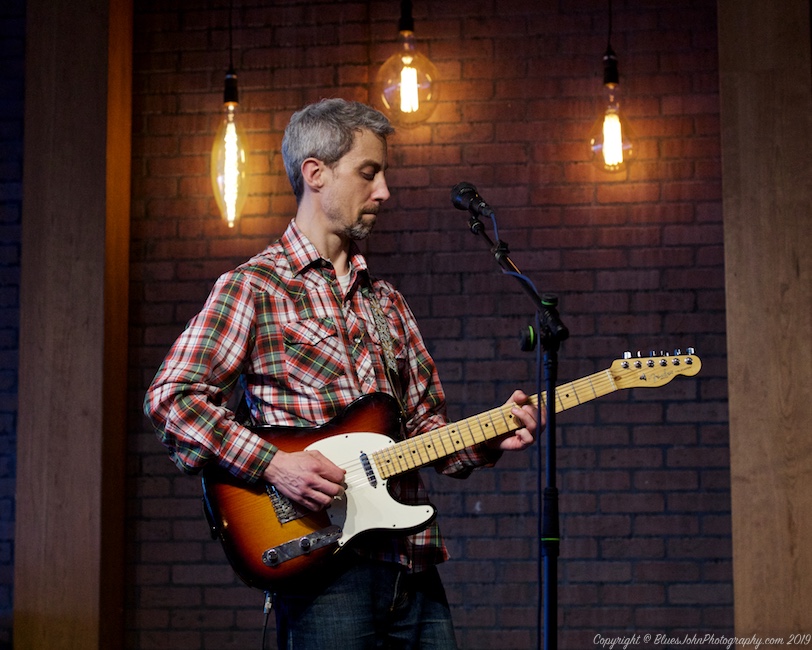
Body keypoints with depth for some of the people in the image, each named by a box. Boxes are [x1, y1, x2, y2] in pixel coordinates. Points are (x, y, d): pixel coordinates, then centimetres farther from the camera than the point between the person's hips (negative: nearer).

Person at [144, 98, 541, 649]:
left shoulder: (386, 300, 20)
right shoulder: (256, 287, -2)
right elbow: (171, 397, -10)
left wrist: (490, 439, 1)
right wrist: (272, 464, -17)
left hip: (414, 564, 6)